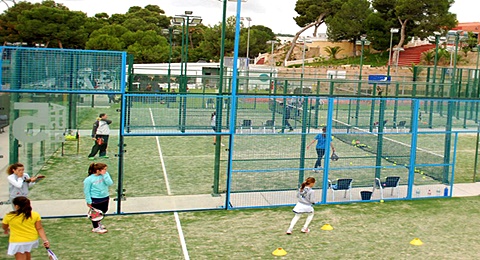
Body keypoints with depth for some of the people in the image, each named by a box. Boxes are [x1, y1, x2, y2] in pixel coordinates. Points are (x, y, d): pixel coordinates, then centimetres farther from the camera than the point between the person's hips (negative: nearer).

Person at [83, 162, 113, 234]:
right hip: (95, 200, -6)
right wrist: (89, 201, -12)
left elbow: (110, 183, -17)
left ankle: (97, 222, 49)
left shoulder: (106, 174, -5)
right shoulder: (89, 179, -19)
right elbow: (86, 191, -12)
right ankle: (95, 227, 32)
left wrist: (104, 175, -22)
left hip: (105, 198, 6)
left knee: (104, 211, 22)